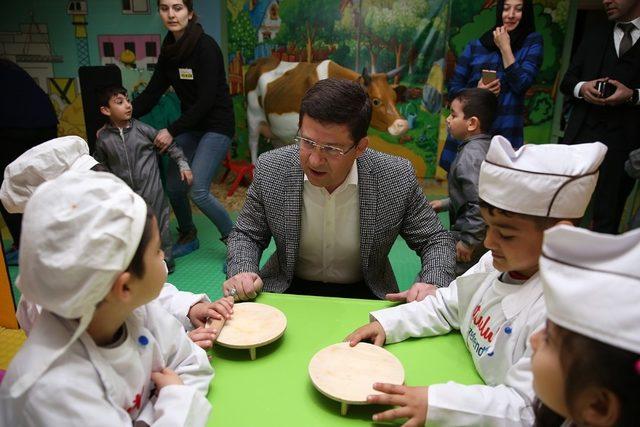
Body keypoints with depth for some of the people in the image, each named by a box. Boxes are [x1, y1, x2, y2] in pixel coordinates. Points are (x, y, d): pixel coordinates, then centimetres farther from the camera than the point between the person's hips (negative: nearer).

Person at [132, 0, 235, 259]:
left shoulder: (205, 46, -16)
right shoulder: (169, 49, 5)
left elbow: (206, 100, -20)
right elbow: (152, 92, 7)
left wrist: (172, 131, -19)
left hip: (216, 125, -7)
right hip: (190, 125, 7)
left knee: (198, 190, -16)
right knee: (173, 187, 5)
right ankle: (188, 238, 30)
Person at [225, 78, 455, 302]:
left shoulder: (398, 178, -18)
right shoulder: (270, 170, -15)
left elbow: (436, 240, -4)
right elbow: (246, 235, 0)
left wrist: (432, 285, -24)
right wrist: (242, 271, -20)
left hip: (365, 295, 1)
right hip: (290, 289, 0)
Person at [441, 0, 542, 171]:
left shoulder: (532, 43, 6)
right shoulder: (475, 46, 8)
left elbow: (521, 84, -8)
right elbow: (453, 87, 7)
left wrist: (505, 48, -5)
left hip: (505, 132, -1)